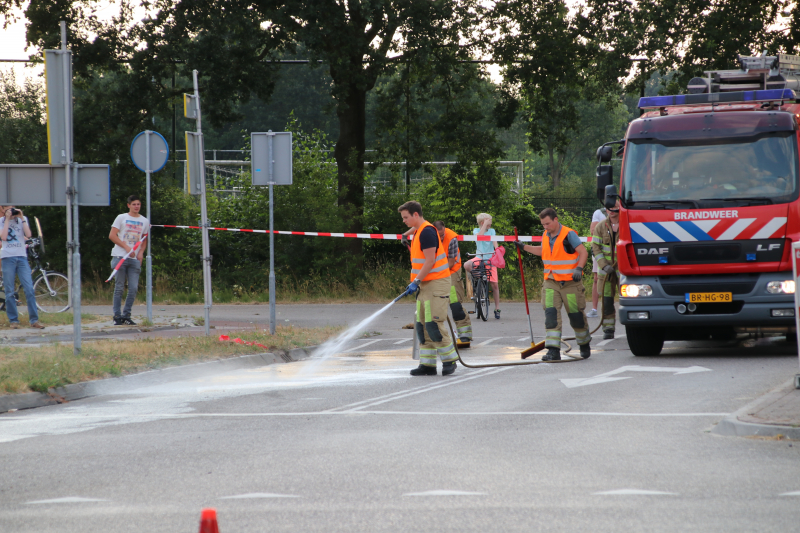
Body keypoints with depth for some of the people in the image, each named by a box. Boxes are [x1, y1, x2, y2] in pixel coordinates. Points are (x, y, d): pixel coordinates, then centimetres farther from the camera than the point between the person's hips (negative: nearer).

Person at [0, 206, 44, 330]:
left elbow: (28, 235, -2)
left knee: (29, 289, -6)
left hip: (22, 256, 1)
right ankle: (13, 320, 6)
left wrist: (21, 218, -2)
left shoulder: (22, 219, 14)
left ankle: (34, 320, -4)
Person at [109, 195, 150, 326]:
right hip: (120, 257, -3)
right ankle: (117, 316, 1)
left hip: (135, 259, 3)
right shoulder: (121, 218, 3)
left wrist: (141, 252, 3)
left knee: (133, 289, -4)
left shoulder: (144, 221, 14)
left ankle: (126, 316, 4)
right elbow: (112, 235, -3)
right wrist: (126, 247, -12)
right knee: (119, 288, -3)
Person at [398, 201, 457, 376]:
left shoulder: (427, 232, -15)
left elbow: (430, 261, -20)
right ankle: (427, 364, 8)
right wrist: (417, 283, 18)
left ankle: (449, 360, -2)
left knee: (433, 324, -11)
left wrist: (416, 281, -20)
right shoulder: (418, 232, 17)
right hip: (425, 284, 10)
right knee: (422, 325, 7)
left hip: (436, 283, -10)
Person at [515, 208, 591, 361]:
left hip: (570, 283, -5)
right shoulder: (546, 235, 8)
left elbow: (583, 252, -14)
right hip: (551, 283, 5)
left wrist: (579, 269, -27)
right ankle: (553, 351, -13)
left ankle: (584, 345, 28)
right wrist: (524, 247, 23)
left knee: (576, 316, 5)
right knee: (551, 314, -10)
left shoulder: (568, 235, -13)